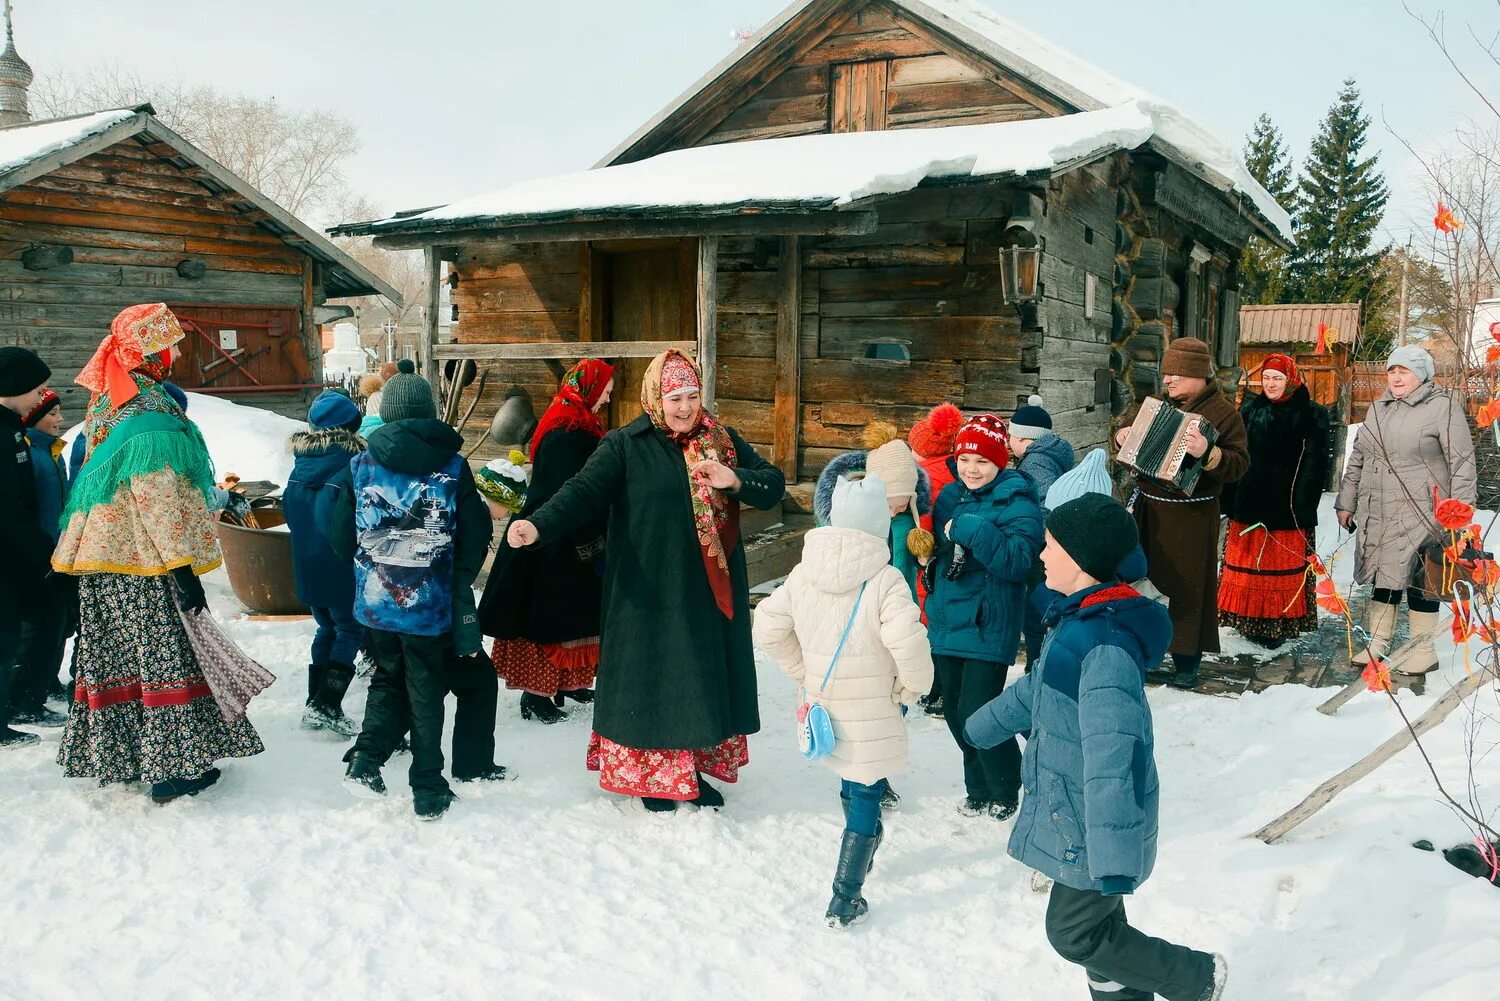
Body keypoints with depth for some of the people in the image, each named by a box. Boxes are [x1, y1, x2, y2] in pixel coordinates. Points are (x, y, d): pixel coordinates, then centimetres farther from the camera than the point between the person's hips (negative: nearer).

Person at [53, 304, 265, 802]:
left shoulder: (105, 402, 12)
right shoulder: (150, 412, -18)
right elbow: (159, 501, -22)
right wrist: (184, 569, -19)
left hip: (102, 560, 9)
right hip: (144, 566, -9)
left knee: (114, 657, 14)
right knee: (166, 656, -2)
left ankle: (113, 754, 23)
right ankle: (171, 767, 3)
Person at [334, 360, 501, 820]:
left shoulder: (360, 466, -2)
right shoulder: (452, 466, -6)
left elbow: (341, 539, 3)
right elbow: (475, 540, -4)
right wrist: (459, 581, 14)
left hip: (376, 604, 2)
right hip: (433, 605, -2)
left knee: (389, 680, 23)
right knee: (426, 691, 9)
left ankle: (366, 757, 6)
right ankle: (428, 791, 14)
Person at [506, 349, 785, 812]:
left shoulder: (723, 441, 7)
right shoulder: (626, 445, -5)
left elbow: (772, 485, 4)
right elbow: (584, 491, -16)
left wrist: (736, 480, -17)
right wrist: (539, 525, -33)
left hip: (712, 593, 4)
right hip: (648, 594, -4)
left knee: (707, 680, 11)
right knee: (652, 680, 3)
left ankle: (693, 770, 27)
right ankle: (651, 775, 19)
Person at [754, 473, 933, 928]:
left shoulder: (804, 572, -3)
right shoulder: (885, 581, -19)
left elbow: (769, 628, 1)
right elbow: (908, 642, -28)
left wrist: (804, 672, 11)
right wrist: (913, 686, -9)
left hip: (825, 702, 6)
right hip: (873, 710, -6)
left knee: (851, 781, 27)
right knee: (866, 794, 2)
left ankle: (865, 845, 49)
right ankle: (844, 898, 0)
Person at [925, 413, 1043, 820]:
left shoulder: (1016, 503, -11)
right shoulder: (950, 496, 9)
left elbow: (1018, 559, -25)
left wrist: (969, 529, -27)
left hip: (988, 628, -7)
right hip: (948, 623, 7)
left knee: (976, 713, -8)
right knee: (955, 712, 13)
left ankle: (1006, 794, 13)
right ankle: (979, 791, 31)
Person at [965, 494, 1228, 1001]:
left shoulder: (1107, 644, -29)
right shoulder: (1080, 619, 3)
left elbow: (1111, 756, -35)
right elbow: (1038, 686, 21)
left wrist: (1114, 859, -37)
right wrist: (983, 726, 35)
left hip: (1091, 825, -9)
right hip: (1071, 812, 9)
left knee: (1075, 933, 6)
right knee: (1098, 923, 20)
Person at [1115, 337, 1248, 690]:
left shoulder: (1223, 412, -6)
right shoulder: (1158, 404, 12)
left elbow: (1239, 463, -15)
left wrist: (1208, 454, -32)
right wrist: (1122, 438, 2)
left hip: (1190, 516, -6)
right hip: (1147, 509, 6)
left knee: (1186, 585, -1)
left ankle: (1187, 664, 9)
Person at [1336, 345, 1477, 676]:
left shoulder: (1443, 407, -8)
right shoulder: (1379, 409, 13)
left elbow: (1462, 463, -9)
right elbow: (1357, 459, 19)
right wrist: (1346, 502, 18)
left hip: (1421, 513, -6)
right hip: (1377, 512, 6)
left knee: (1419, 579, 2)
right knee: (1382, 575, 12)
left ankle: (1424, 649, 14)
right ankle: (1378, 642, 23)